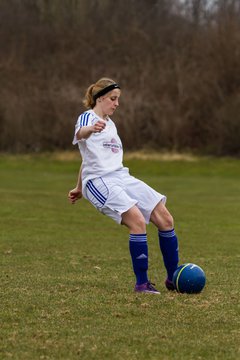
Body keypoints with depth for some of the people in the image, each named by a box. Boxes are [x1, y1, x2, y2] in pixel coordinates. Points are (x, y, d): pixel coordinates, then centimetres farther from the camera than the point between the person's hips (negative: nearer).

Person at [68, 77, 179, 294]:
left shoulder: (110, 124, 24)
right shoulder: (87, 117, -4)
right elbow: (80, 133, -31)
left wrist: (79, 188, 40)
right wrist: (92, 129, -55)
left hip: (122, 177, 8)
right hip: (100, 181, -8)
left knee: (165, 219, -3)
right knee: (138, 221, -27)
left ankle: (173, 278, 9)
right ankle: (142, 283, -21)